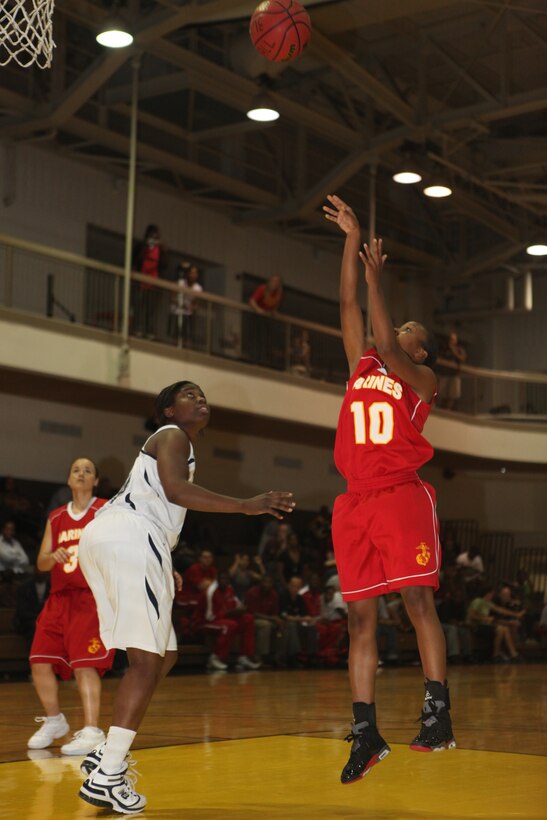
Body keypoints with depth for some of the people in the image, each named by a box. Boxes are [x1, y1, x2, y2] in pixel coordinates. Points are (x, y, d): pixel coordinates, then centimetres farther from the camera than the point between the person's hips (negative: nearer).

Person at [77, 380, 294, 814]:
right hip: (128, 539, -10)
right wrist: (248, 505, -18)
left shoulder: (172, 443, 32)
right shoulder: (172, 436, 3)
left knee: (164, 655, 14)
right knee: (148, 660, -12)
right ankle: (106, 777, -14)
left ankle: (106, 754, 13)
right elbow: (176, 489, -16)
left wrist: (163, 568, 33)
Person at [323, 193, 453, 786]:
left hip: (402, 497, -5)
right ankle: (365, 733, 5)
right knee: (360, 617, 2)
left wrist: (377, 279, -9)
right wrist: (352, 239, 13)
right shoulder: (362, 365, 20)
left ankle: (437, 715, -9)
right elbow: (347, 304, 16)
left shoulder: (421, 378, 6)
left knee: (418, 602, -12)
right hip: (355, 502, 5)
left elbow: (386, 347, -12)